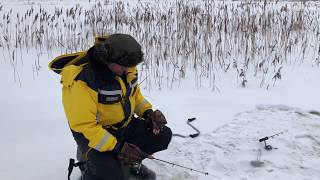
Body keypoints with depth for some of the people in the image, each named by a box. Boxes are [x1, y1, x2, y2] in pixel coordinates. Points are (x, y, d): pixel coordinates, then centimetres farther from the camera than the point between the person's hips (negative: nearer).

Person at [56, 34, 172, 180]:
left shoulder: (127, 68, -6)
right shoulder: (81, 82, -30)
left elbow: (134, 94, 12)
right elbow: (84, 125, -28)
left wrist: (148, 112, -6)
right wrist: (117, 146, -32)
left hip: (125, 125, 7)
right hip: (92, 133, -6)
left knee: (163, 135, -4)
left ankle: (131, 161, 20)